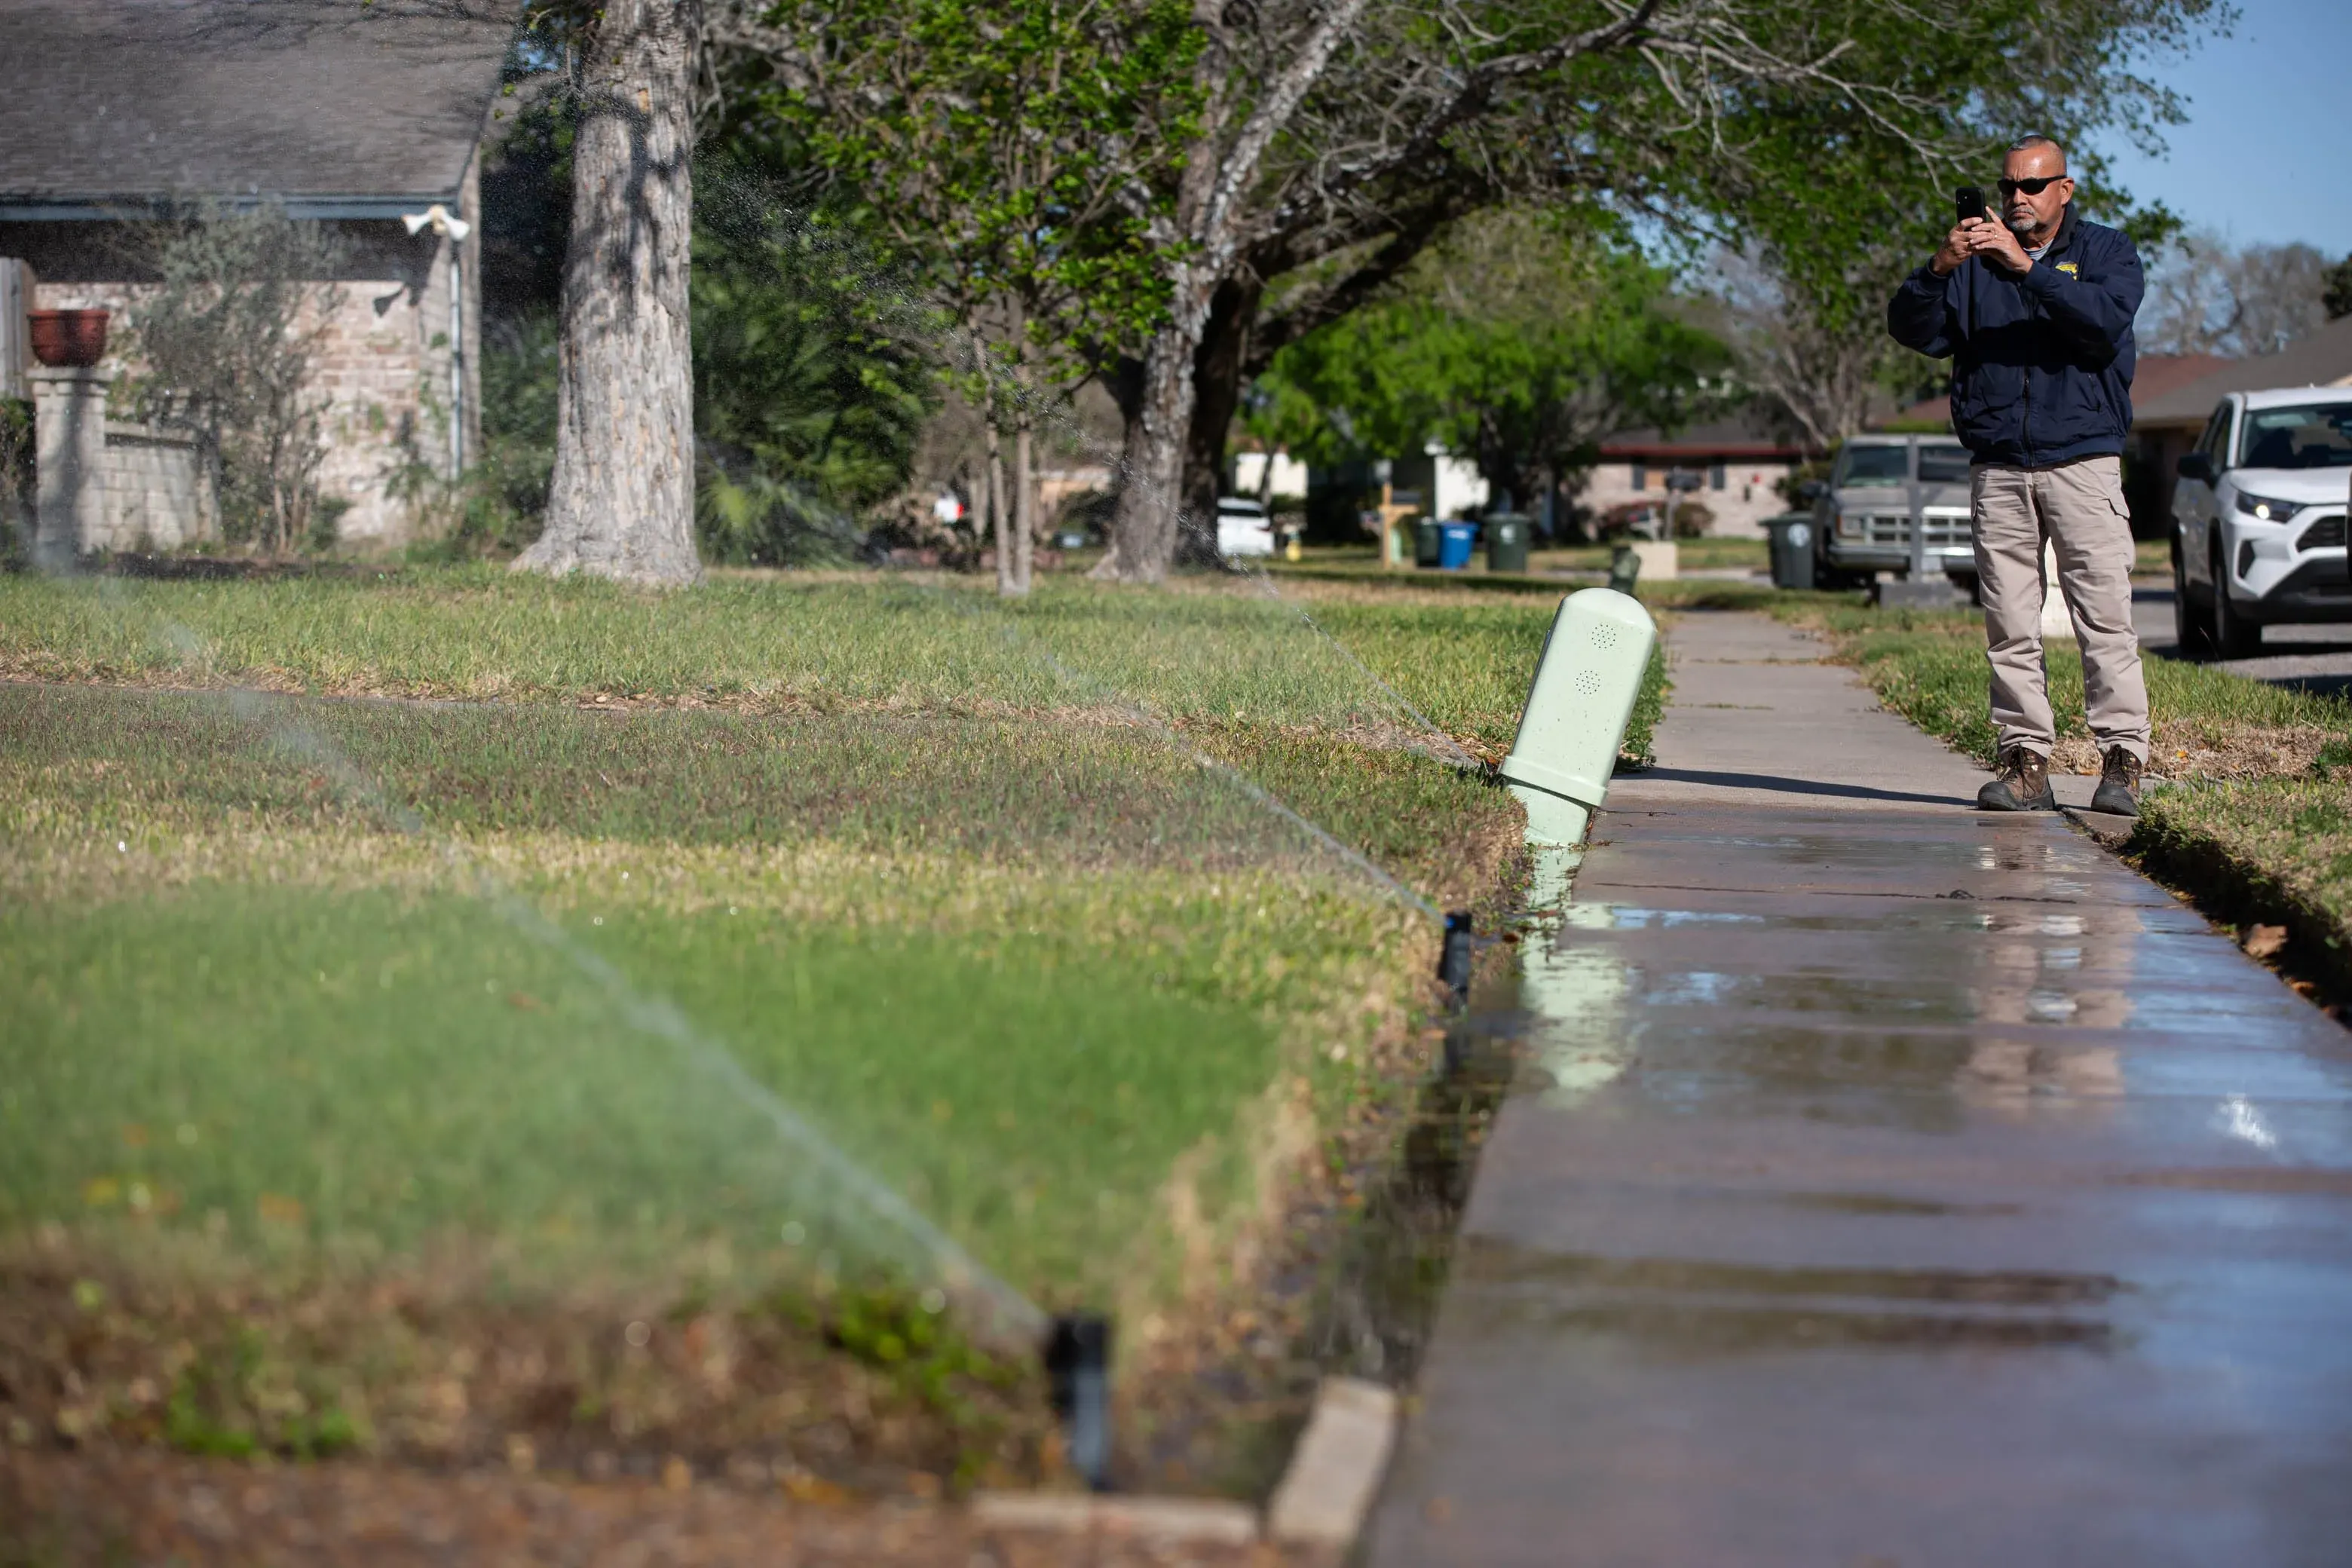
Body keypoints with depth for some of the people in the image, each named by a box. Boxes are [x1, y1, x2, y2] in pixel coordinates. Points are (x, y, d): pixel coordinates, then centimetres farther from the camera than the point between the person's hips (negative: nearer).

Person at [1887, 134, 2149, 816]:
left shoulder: (2105, 251, 9)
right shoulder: (1977, 261, 15)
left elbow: (2106, 321, -12)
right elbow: (1912, 330, 2)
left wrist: (2027, 269, -20)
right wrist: (1939, 269, -16)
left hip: (2084, 461, -2)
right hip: (1998, 470, 3)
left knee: (2105, 616, -8)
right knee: (2010, 625, -1)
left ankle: (2123, 760, -6)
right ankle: (2026, 760, 2)